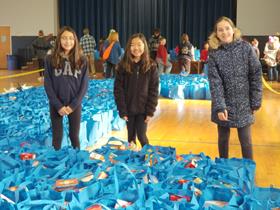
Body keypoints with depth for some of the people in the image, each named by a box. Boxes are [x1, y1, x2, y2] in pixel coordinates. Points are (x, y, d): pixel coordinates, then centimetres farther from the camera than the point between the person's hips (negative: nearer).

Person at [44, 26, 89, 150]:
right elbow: (47, 84, -5)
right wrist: (58, 105, -12)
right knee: (57, 137, 9)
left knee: (74, 136, 12)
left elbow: (84, 84, -3)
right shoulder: (50, 59, -4)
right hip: (56, 105, 0)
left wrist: (73, 105, -11)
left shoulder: (82, 60, -2)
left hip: (75, 104, 1)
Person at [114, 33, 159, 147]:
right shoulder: (123, 66, -5)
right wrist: (122, 110, -10)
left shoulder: (151, 66, -5)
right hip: (129, 109, 1)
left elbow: (154, 90, -4)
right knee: (131, 137, 11)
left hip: (143, 109, -1)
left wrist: (150, 111, -9)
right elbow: (118, 89, -5)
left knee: (141, 136, 0)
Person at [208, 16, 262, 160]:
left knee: (246, 141, 5)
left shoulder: (245, 47, -5)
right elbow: (214, 82, -11)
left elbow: (256, 75, -3)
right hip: (224, 105, 1)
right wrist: (220, 107, -19)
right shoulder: (214, 53, -5)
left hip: (243, 104, -1)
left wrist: (255, 102, -5)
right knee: (223, 140, 13)